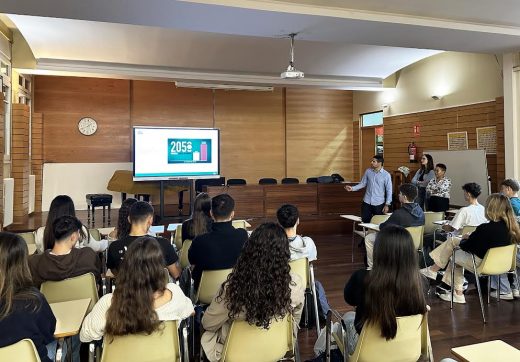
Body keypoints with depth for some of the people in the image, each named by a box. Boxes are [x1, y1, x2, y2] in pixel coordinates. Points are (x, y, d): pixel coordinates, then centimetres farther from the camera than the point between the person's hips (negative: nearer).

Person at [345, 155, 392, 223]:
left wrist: (387, 204, -9)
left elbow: (389, 190, -6)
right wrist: (352, 188, -7)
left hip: (379, 203, -3)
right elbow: (363, 184, 9)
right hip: (367, 202, 3)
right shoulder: (368, 171, 1)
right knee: (365, 222, 7)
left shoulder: (386, 175, -9)